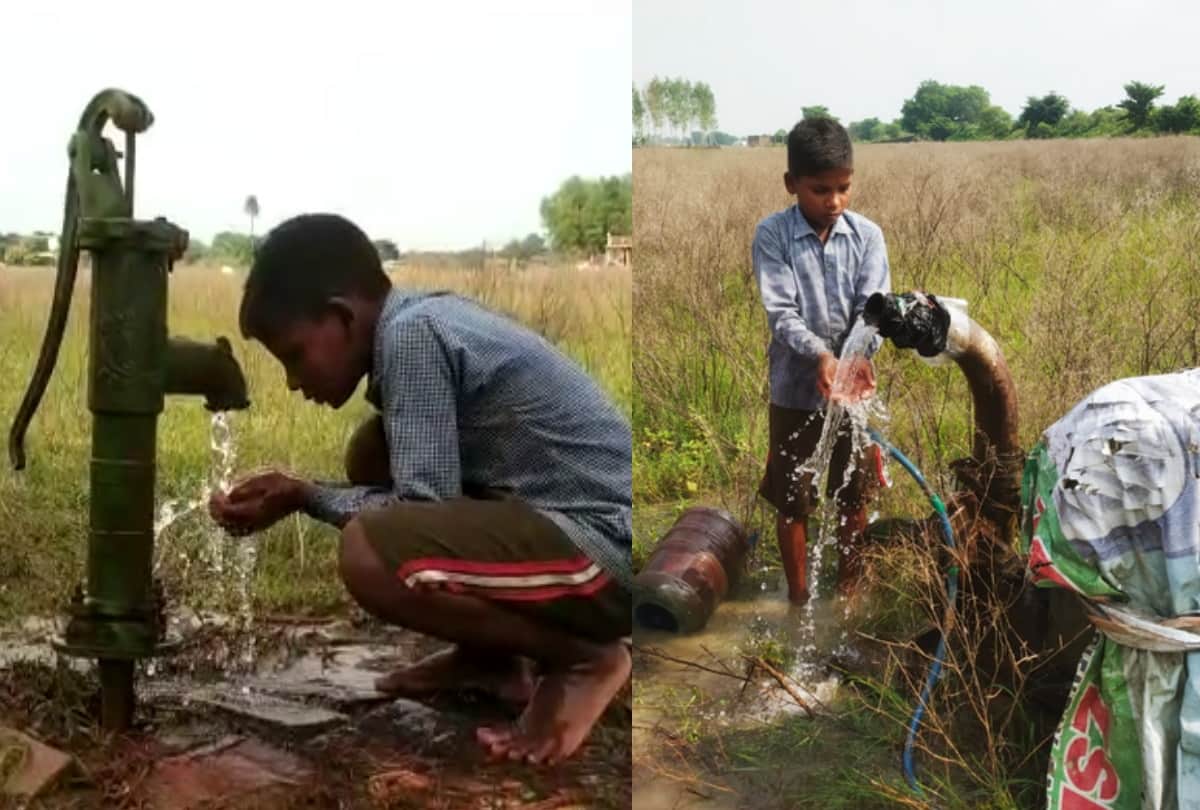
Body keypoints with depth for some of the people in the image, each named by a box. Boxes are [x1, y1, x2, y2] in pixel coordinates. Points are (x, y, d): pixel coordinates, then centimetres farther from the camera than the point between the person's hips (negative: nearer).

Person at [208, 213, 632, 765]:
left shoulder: (411, 332, -16)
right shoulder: (424, 322, 12)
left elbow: (426, 506, -18)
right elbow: (430, 488, 15)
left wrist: (302, 498, -6)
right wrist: (298, 491, 6)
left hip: (613, 551, -10)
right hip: (556, 514, 10)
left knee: (370, 554, -26)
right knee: (374, 453, 15)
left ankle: (587, 658, -5)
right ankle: (489, 656, 19)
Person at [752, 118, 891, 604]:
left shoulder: (867, 235, -3)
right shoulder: (771, 235, -10)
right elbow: (781, 312, -16)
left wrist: (859, 358, -28)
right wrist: (821, 355, -32)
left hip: (854, 382, 2)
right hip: (796, 385, -2)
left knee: (853, 496, 14)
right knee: (792, 501, 9)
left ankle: (849, 590, 33)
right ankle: (798, 597, 25)